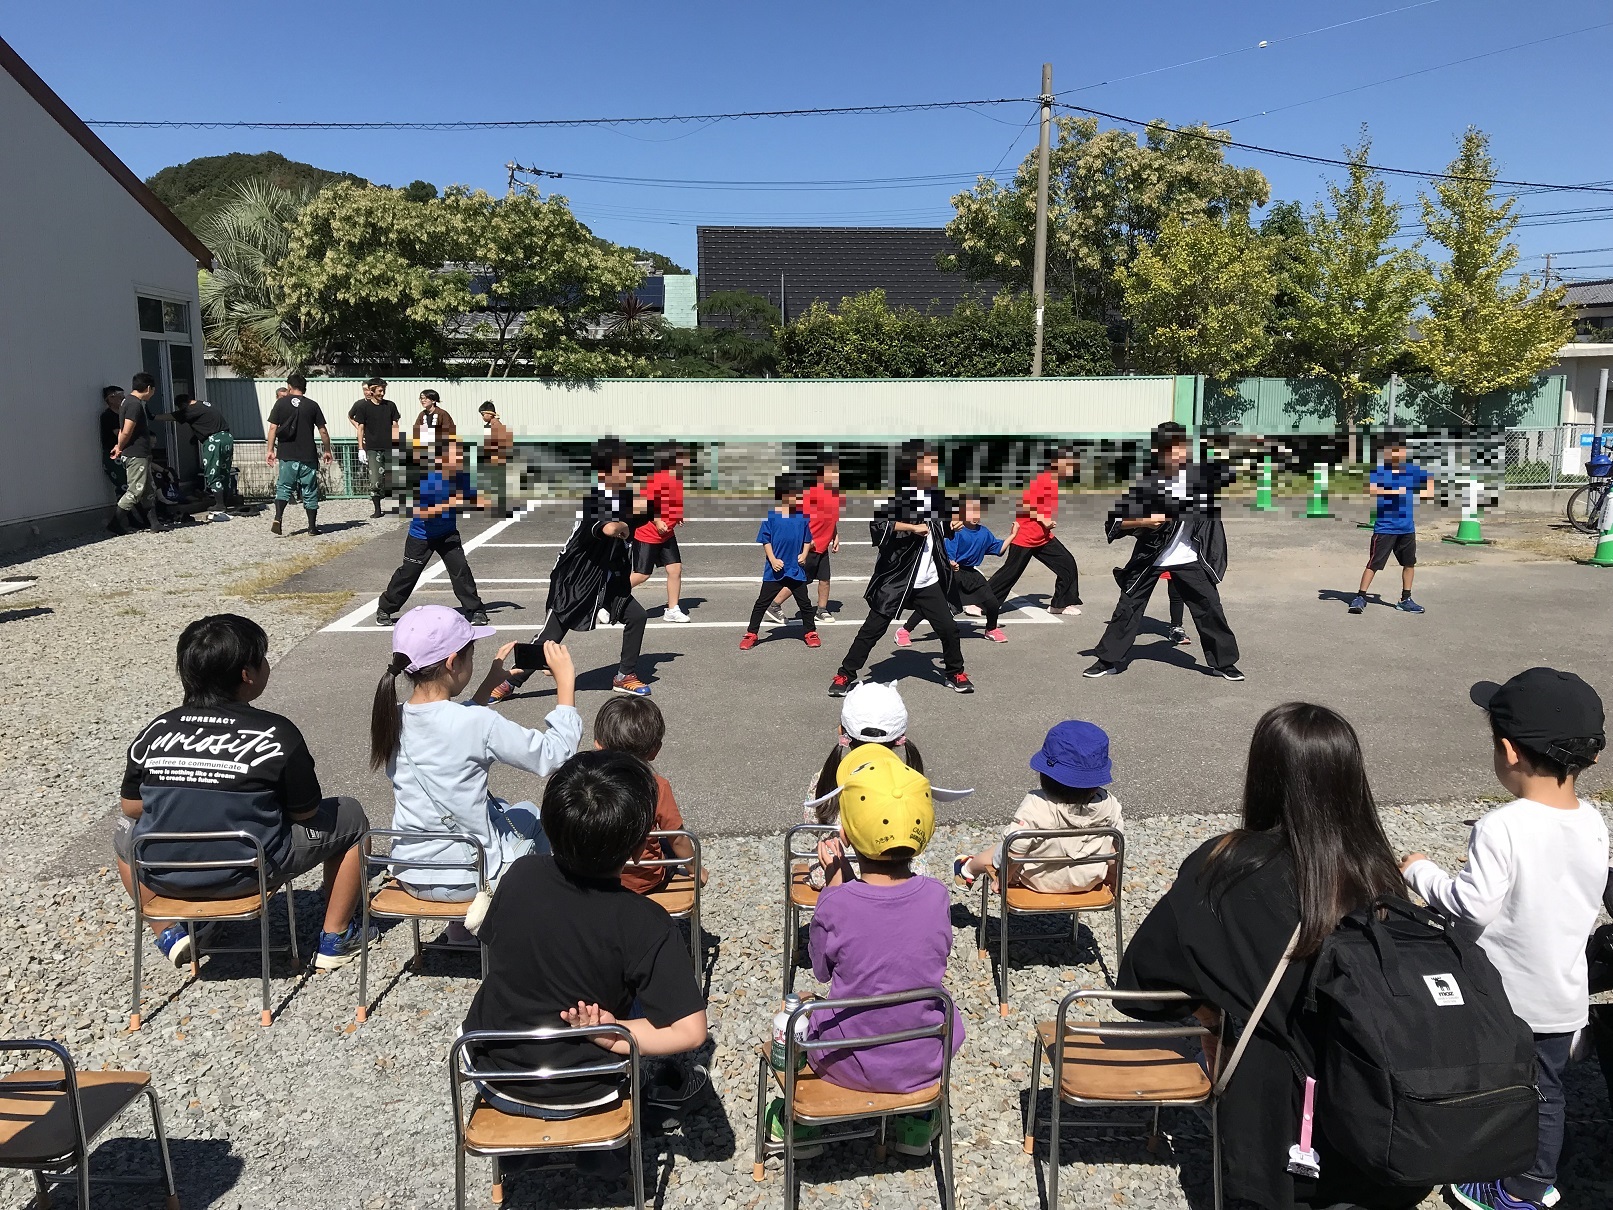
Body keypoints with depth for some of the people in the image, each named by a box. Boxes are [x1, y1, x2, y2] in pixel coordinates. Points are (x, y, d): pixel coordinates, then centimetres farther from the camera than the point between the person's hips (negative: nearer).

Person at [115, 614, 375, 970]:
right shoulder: (277, 734, -13)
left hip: (164, 876, 4)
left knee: (126, 830, 36)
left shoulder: (154, 731, -3)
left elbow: (132, 808, 6)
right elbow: (305, 812, -6)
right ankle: (334, 939, 19)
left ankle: (168, 934, 27)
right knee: (350, 816, 16)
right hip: (251, 874, -4)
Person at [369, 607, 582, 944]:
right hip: (468, 878, -6)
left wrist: (491, 683, 15)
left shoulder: (393, 719, -6)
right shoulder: (480, 724, -26)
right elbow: (555, 755, -18)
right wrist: (566, 683, -11)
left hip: (409, 873, 6)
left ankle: (462, 928, 35)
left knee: (508, 809, 31)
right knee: (542, 818, 22)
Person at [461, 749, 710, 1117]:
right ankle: (665, 1082, 37)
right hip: (577, 1098, -3)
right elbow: (690, 1031, -28)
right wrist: (609, 1034, -20)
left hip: (493, 1081, 3)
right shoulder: (645, 924, -27)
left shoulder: (519, 875, -16)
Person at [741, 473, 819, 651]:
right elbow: (765, 540, -4)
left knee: (804, 603, 11)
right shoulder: (771, 515, -7)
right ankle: (751, 634, 14)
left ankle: (810, 633, 27)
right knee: (762, 602, 5)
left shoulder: (802, 517, 1)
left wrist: (804, 554, -6)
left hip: (796, 569, 2)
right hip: (775, 569, -2)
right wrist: (772, 560, -12)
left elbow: (807, 539, 10)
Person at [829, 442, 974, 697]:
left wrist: (954, 523, 5)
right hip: (895, 580, -5)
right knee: (872, 629, 0)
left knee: (948, 628, 8)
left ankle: (956, 674, 29)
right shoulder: (896, 494, -13)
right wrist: (913, 527, -24)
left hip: (929, 582, 5)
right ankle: (845, 675, 13)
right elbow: (877, 525, -26)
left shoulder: (936, 496, 8)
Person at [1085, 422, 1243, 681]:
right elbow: (1116, 520, -16)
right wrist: (1144, 521, -30)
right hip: (1149, 559, -2)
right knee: (1127, 608, 2)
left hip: (1188, 559, 2)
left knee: (1210, 608, 5)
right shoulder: (1145, 481, -16)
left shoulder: (1196, 475, -8)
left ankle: (1224, 662, 21)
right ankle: (1108, 661, 13)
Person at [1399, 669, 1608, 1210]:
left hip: (1502, 999, -6)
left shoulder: (1501, 828, -28)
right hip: (1564, 997, 6)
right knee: (1546, 1091, 21)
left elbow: (1470, 904, -25)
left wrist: (1420, 872, -9)